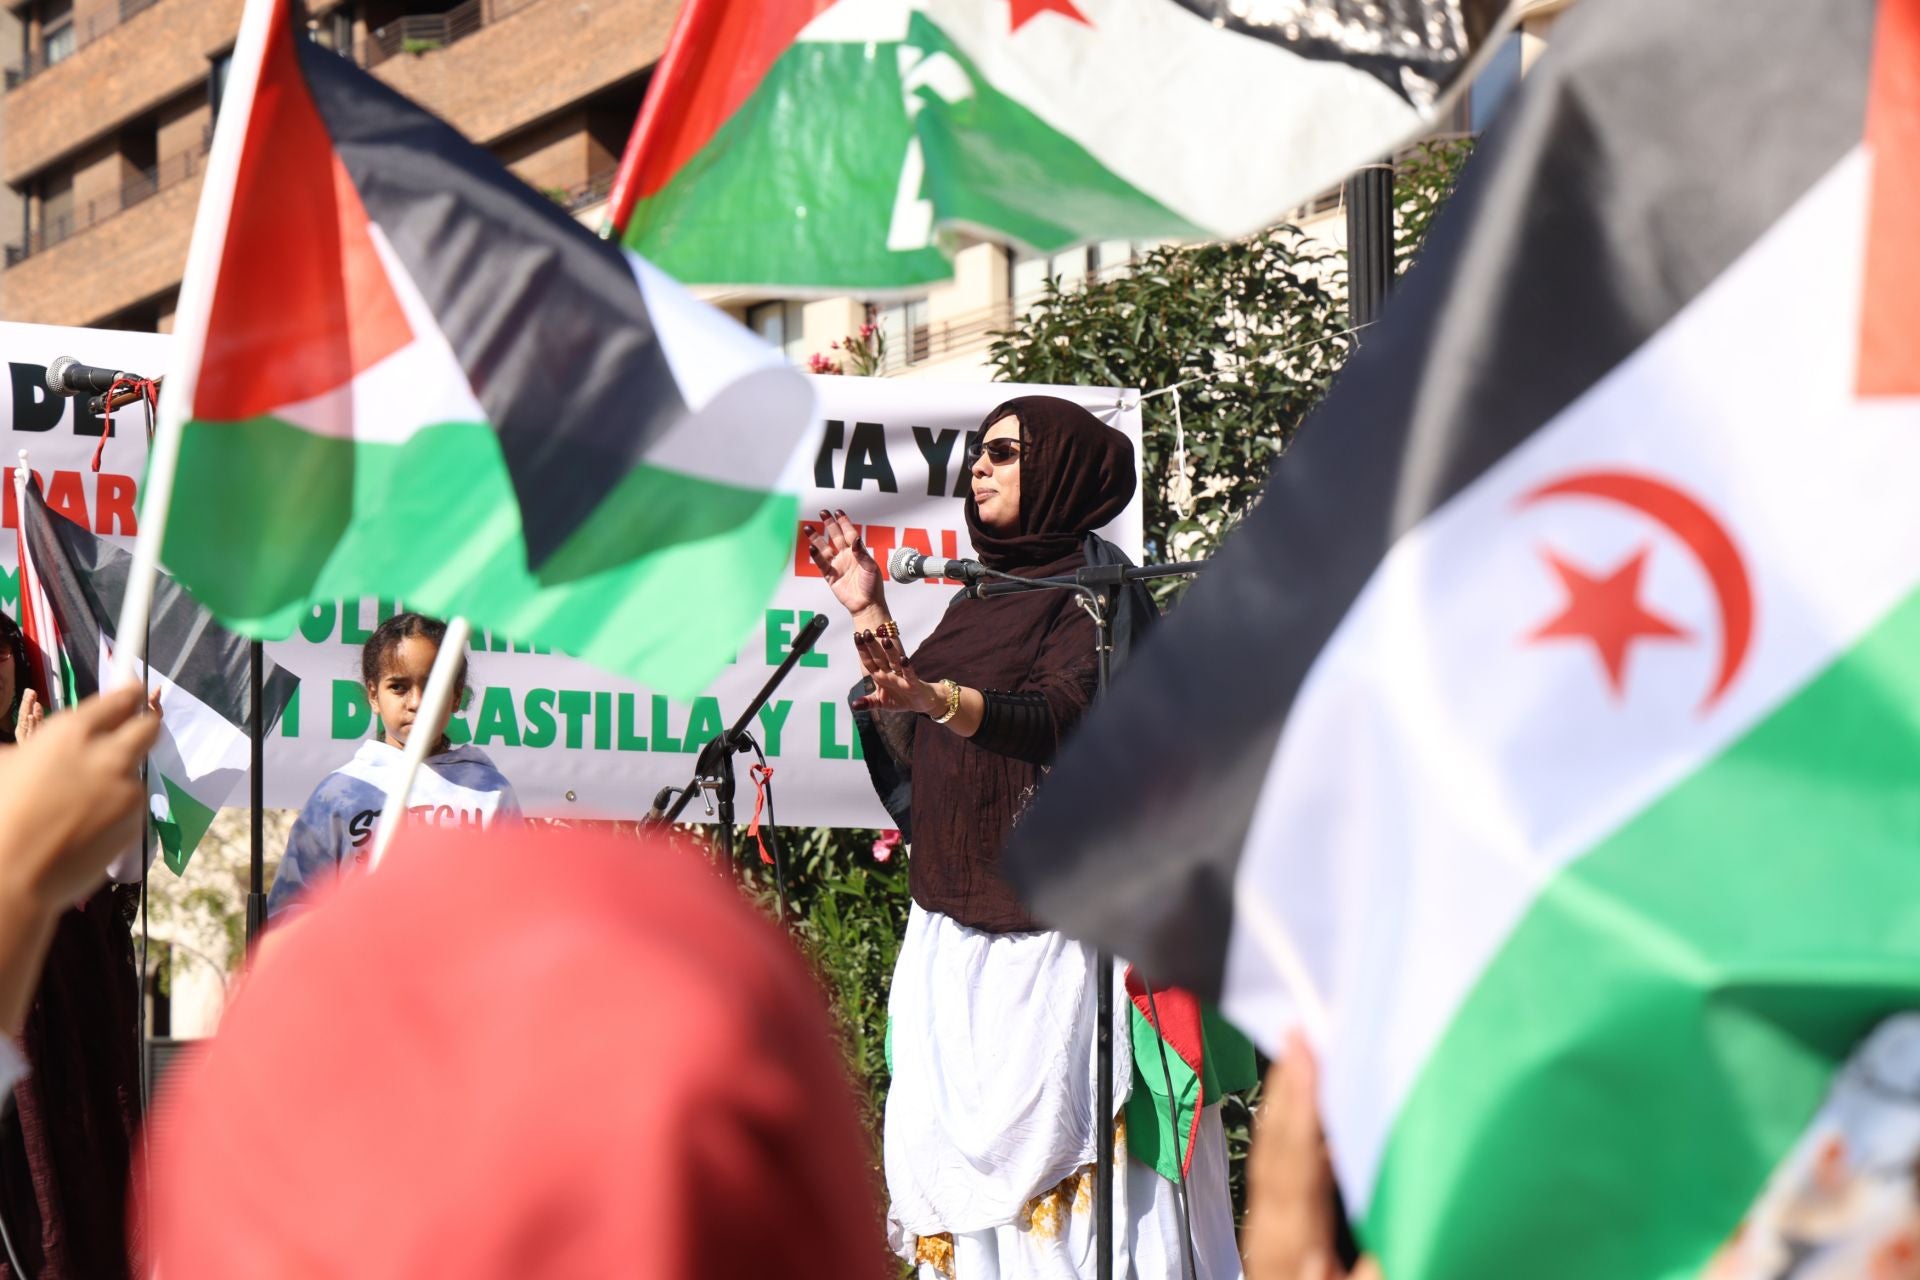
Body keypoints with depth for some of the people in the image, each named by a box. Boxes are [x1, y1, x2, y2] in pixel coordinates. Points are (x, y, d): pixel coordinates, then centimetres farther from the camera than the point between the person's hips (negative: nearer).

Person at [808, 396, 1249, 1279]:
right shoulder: (981, 599, 18)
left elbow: (1059, 718, -24)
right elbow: (911, 746, 20)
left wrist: (938, 697, -41)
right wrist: (868, 616, 15)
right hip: (958, 932, 8)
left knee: (1049, 1138, -11)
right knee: (960, 1161, 6)